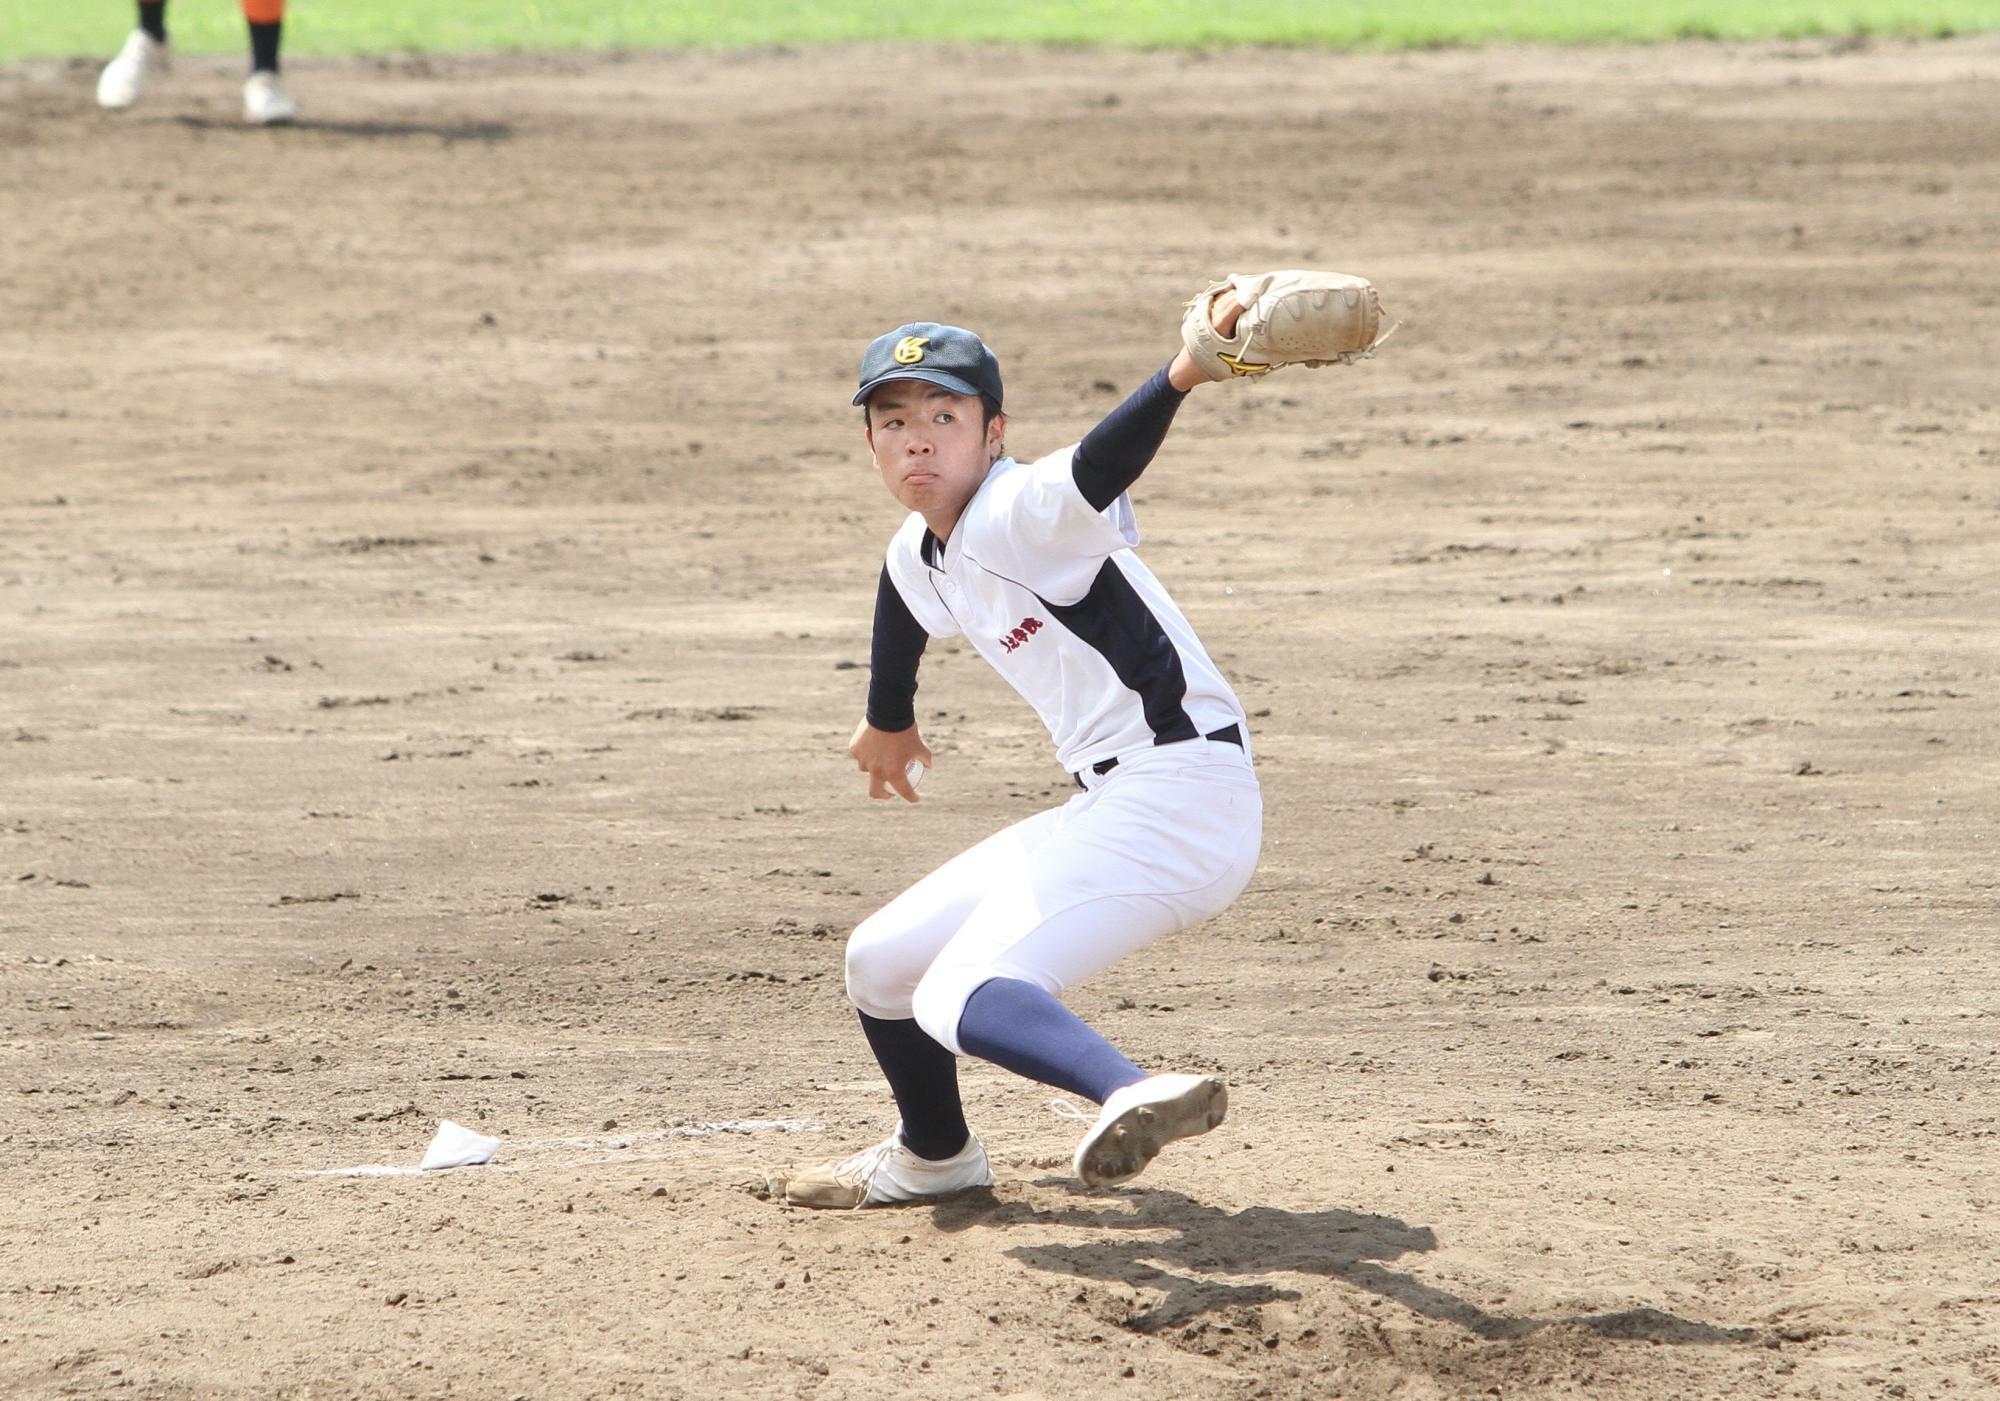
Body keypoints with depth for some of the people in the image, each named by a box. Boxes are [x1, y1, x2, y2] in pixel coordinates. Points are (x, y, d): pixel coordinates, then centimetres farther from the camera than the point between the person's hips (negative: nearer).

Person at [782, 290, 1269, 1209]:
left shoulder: (1019, 514, -17)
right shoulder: (918, 560, 10)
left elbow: (1096, 472, -39)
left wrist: (1184, 375, -59)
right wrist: (889, 723, 52)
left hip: (1179, 790, -10)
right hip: (1107, 808, 10)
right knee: (881, 963, 21)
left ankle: (1132, 1096, -57)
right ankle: (933, 1157, 46)